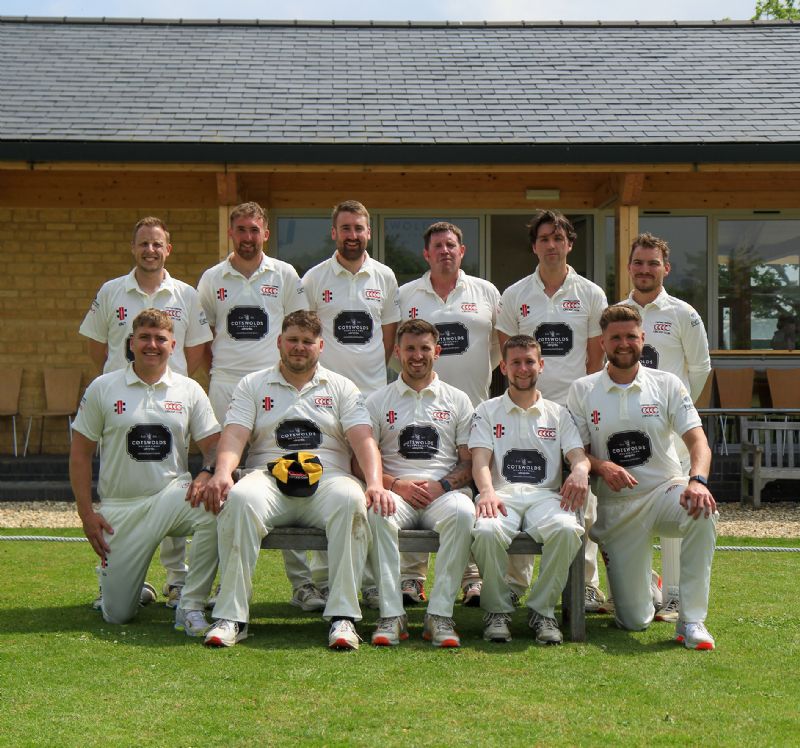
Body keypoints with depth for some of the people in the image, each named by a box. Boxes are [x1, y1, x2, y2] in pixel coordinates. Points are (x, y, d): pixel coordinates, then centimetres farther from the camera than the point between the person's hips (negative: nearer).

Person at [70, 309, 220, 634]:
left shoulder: (189, 390, 5)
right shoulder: (102, 388, 2)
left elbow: (213, 445, 4)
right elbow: (80, 453, 4)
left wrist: (206, 474, -20)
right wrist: (86, 514, -2)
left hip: (172, 494, 1)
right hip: (120, 507, 0)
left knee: (215, 510, -35)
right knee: (118, 614, -4)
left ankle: (190, 607, -20)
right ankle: (135, 587, 35)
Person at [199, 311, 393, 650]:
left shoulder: (341, 387, 19)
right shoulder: (253, 385, 18)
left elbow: (363, 439, 5)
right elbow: (235, 435, 3)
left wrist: (375, 483, -14)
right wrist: (222, 473, -19)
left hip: (327, 477, 0)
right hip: (270, 477, 0)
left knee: (351, 500, -36)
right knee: (239, 499, -35)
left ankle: (343, 615, -34)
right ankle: (231, 616, -32)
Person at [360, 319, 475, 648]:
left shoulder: (458, 400, 18)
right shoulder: (378, 401, 16)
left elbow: (469, 462, 12)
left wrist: (442, 485, -9)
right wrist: (397, 484, -10)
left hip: (444, 491, 0)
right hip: (396, 490, 0)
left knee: (462, 512, -35)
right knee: (378, 513, -36)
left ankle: (440, 614, -31)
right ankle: (391, 614, -32)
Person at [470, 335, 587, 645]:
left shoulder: (558, 413, 23)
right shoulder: (488, 410, 18)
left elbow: (578, 453, 9)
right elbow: (480, 459, 5)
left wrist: (580, 469, -18)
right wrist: (487, 491, -19)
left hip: (546, 494, 1)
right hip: (502, 494, -1)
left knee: (566, 530, -35)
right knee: (487, 532, -37)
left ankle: (542, 610, -16)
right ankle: (498, 610, -14)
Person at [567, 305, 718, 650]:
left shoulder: (666, 384, 2)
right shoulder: (582, 390, 3)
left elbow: (697, 440, -8)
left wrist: (698, 479, -29)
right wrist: (602, 467, -22)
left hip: (666, 488, 0)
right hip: (616, 505, 0)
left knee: (703, 510, -38)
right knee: (634, 620, -7)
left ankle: (691, 621, -25)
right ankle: (646, 585, 33)